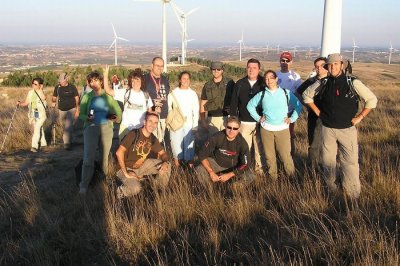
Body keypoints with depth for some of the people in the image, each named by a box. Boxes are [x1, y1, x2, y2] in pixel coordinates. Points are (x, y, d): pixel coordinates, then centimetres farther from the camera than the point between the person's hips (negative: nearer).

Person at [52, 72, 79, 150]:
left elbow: (77, 99, -2)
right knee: (65, 126, 15)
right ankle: (69, 140, 33)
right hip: (61, 110, 4)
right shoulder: (57, 87, 3)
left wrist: (77, 110, -6)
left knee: (68, 126, -15)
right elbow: (54, 97, 13)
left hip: (71, 109, -4)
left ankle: (67, 144, -15)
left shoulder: (72, 87, -6)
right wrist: (53, 102, -10)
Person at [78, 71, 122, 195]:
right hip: (91, 128, -1)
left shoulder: (108, 96, 6)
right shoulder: (87, 97, 5)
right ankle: (83, 186, -8)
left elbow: (118, 111, 15)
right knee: (88, 157, -10)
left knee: (105, 156, 6)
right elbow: (81, 114, 6)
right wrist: (88, 118, -14)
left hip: (106, 128, 1)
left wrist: (115, 117, -5)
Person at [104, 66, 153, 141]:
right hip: (126, 127, -1)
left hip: (141, 129, 1)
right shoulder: (125, 92, -1)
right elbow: (108, 90, -6)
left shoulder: (146, 95, 5)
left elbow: (150, 112, 12)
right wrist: (106, 75, -13)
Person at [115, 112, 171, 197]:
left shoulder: (153, 139, -2)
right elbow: (119, 152, -28)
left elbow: (163, 153, 9)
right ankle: (120, 191, -2)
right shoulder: (134, 134, -22)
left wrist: (165, 162, -16)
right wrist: (125, 173, -27)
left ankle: (162, 189, 14)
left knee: (167, 165, -4)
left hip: (141, 166, 7)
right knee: (135, 188, -33)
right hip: (127, 168, -7)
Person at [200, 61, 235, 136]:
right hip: (212, 119, 2)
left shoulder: (230, 83, 2)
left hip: (227, 117, -2)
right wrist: (203, 121, 3)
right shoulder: (207, 85, 8)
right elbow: (203, 104, 10)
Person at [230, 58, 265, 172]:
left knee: (259, 147, 8)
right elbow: (233, 103, 6)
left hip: (260, 122, -1)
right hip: (244, 123, 1)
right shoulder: (239, 84, 3)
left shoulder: (264, 84, -2)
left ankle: (259, 168, 22)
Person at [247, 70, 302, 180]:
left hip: (283, 129, -2)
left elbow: (298, 106, 8)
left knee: (285, 155, -6)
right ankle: (273, 177, 19)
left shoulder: (286, 93, 0)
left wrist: (292, 118, 2)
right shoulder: (262, 94, 3)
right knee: (269, 155, 7)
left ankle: (292, 177, 8)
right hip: (266, 129, 2)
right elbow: (250, 105, 15)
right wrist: (258, 118, 9)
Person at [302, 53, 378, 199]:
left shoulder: (353, 83, -9)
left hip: (348, 129, -2)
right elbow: (306, 95, 14)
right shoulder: (323, 84, -2)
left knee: (350, 162, -3)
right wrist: (318, 112, 8)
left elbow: (372, 99, -2)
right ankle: (331, 188, 30)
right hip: (328, 129, 3)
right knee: (328, 161, 12)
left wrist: (359, 117, -5)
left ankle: (353, 196, 9)